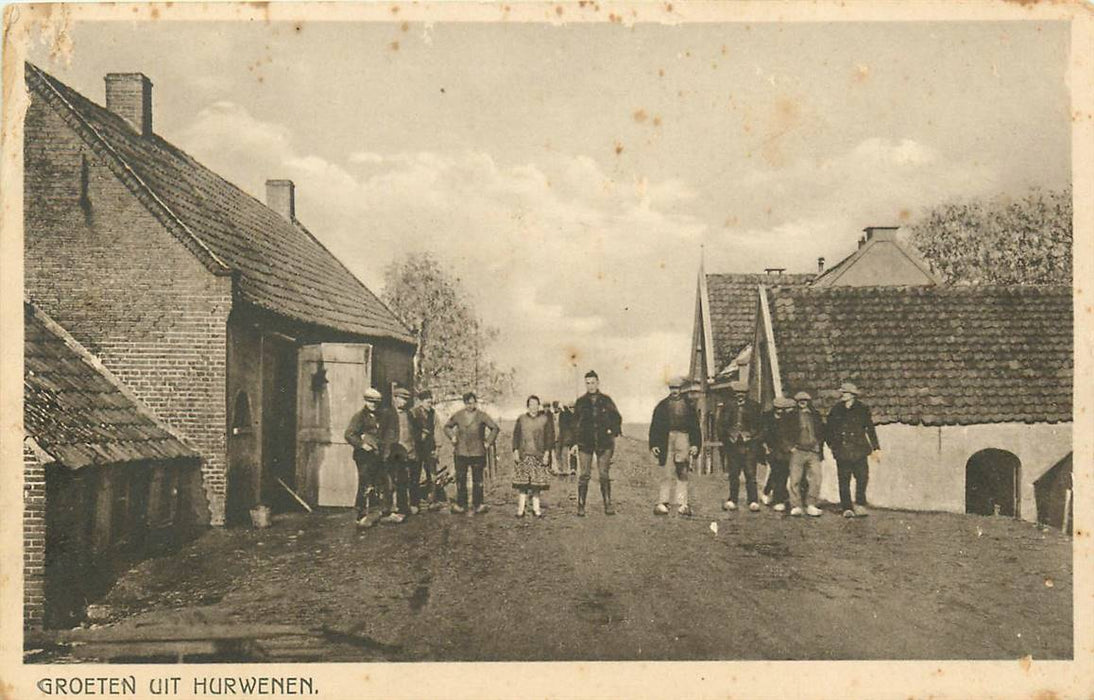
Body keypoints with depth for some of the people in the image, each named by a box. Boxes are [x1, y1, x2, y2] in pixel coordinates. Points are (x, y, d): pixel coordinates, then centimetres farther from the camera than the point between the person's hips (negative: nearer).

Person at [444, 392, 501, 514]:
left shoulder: (481, 416, -3)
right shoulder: (458, 415, 4)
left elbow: (495, 428, 1)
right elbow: (447, 427, 19)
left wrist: (488, 442, -3)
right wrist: (452, 437, 5)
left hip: (477, 452, -2)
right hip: (461, 452, 2)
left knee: (477, 480, 4)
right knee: (460, 479, 2)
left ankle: (478, 504, 12)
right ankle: (460, 504, 11)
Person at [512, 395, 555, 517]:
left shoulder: (545, 419, 6)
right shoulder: (521, 419, 8)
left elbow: (549, 437, 6)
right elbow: (516, 436, 9)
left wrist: (547, 453, -2)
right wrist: (515, 451, 0)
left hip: (539, 455, 0)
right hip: (523, 455, 0)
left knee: (537, 483, -1)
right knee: (522, 482, -4)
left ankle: (536, 508, 7)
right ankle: (520, 509, -1)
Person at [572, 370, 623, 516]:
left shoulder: (606, 400, 7)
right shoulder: (580, 402, 8)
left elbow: (617, 418, 15)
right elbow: (574, 423, 10)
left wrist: (613, 431, 2)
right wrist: (573, 442, 4)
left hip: (604, 443, 0)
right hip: (585, 442, 0)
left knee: (605, 475, 0)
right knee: (584, 475, -4)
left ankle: (608, 505, 8)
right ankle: (581, 506, 1)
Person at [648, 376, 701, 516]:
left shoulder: (688, 405, 11)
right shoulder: (662, 405, 10)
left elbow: (695, 426, 12)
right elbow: (654, 426, 8)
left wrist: (695, 444, 2)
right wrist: (653, 445, 0)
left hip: (683, 438, 0)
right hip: (665, 441, 0)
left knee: (682, 473, -1)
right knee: (667, 474, -2)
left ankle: (682, 505, 0)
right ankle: (662, 503, 0)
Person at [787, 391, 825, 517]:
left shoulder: (815, 416, 15)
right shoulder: (791, 416, 7)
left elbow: (822, 432, 21)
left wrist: (819, 447, 10)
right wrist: (790, 446, -1)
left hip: (813, 452, 2)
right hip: (797, 451, -2)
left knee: (816, 478, -7)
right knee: (795, 479, -5)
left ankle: (811, 505, 2)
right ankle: (795, 506, 0)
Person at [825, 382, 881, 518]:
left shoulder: (862, 409, 4)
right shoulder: (836, 411, 6)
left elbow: (870, 429, 9)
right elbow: (830, 429, 12)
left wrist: (875, 447, 7)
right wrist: (832, 445, 5)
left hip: (859, 450, 0)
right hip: (842, 451, 1)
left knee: (862, 477, -5)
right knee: (844, 480, 2)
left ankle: (859, 504, 9)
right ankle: (847, 508, 9)